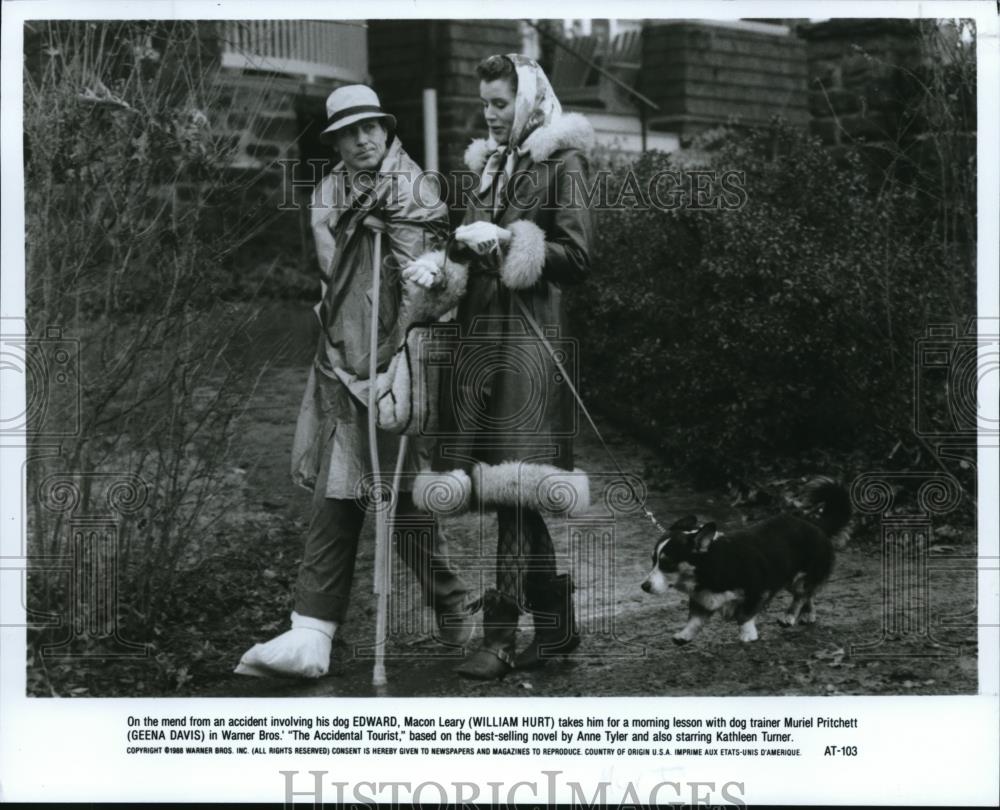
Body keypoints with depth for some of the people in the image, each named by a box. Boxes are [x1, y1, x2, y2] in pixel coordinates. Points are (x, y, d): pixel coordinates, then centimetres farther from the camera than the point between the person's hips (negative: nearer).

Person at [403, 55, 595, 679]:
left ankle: (501, 638, -9)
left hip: (530, 333, -7)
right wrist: (442, 262, 0)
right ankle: (556, 624, 17)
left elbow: (577, 257, -8)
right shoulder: (491, 164, 20)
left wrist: (508, 239, -15)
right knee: (512, 489, 8)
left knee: (513, 482, -10)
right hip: (484, 329, 8)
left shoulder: (561, 164, -3)